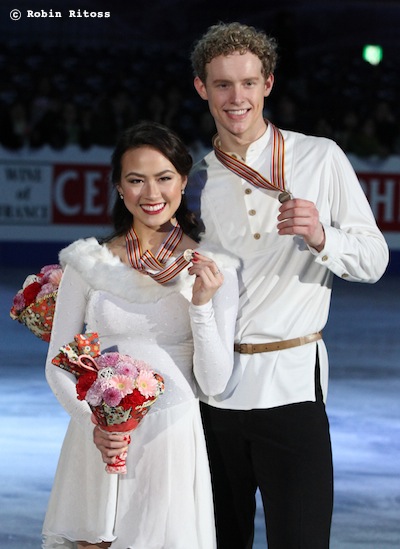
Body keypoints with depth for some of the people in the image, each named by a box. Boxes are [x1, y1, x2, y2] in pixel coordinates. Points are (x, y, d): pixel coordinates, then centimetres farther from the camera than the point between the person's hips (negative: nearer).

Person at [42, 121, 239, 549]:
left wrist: (202, 305, -15)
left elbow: (214, 383, -2)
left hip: (171, 444, -1)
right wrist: (93, 422, -13)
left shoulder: (213, 270, -1)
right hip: (96, 442, 1)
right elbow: (58, 365, 3)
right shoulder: (88, 264, 1)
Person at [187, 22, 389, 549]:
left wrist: (321, 237, -19)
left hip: (291, 386, -3)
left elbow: (374, 260, 0)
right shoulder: (196, 181, 10)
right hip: (211, 390, 3)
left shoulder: (320, 158, 2)